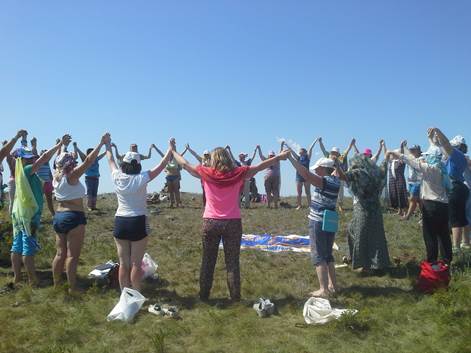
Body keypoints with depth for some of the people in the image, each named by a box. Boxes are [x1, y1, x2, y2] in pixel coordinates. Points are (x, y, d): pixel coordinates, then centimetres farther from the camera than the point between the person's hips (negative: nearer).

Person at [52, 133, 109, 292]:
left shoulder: (56, 175, 7)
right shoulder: (71, 176, -12)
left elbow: (59, 163, 28)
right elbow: (88, 161, -20)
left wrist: (63, 146, 36)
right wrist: (101, 143, -19)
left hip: (58, 216, 8)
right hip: (74, 217, -8)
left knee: (60, 253, 15)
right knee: (72, 255, -4)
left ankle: (56, 284, 23)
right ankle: (72, 288, 0)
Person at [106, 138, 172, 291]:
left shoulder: (117, 177, -2)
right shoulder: (141, 178, -12)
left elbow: (111, 161, 17)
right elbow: (161, 165, -6)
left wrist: (108, 145, 32)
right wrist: (170, 149, 5)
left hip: (120, 222, 4)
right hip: (138, 222, -4)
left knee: (123, 264, 10)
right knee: (136, 264, 3)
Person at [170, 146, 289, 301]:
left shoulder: (206, 173, -3)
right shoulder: (238, 173, -5)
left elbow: (184, 164, 8)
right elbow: (260, 166, 3)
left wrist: (173, 151, 24)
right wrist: (279, 157, 13)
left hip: (210, 222, 1)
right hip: (233, 223, 0)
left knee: (207, 261, 13)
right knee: (232, 262, 8)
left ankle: (204, 295, 22)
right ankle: (235, 297, 13)